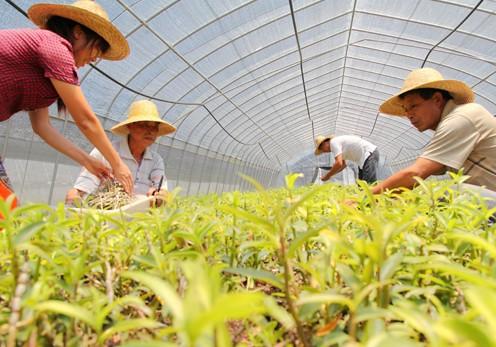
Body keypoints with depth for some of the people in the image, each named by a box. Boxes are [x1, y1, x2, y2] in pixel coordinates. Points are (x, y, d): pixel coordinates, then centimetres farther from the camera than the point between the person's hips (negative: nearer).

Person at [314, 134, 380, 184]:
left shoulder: (333, 142, -11)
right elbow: (343, 164, 26)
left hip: (370, 153, -11)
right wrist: (329, 174, 17)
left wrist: (327, 176, -9)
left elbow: (339, 163, -23)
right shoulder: (338, 142, 19)